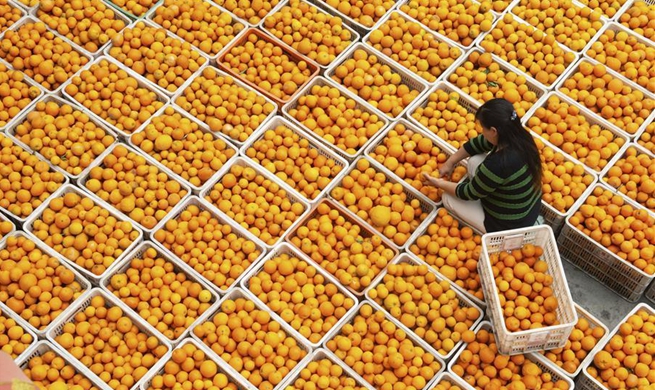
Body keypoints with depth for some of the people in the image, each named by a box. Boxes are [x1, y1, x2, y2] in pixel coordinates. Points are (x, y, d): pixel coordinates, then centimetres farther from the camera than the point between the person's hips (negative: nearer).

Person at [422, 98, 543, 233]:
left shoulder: (498, 164, -37)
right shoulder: (518, 136, -14)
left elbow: (470, 193, -18)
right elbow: (478, 143, 5)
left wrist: (440, 184, -2)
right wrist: (450, 162, 14)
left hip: (510, 228, -7)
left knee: (448, 198, 5)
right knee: (474, 161, 9)